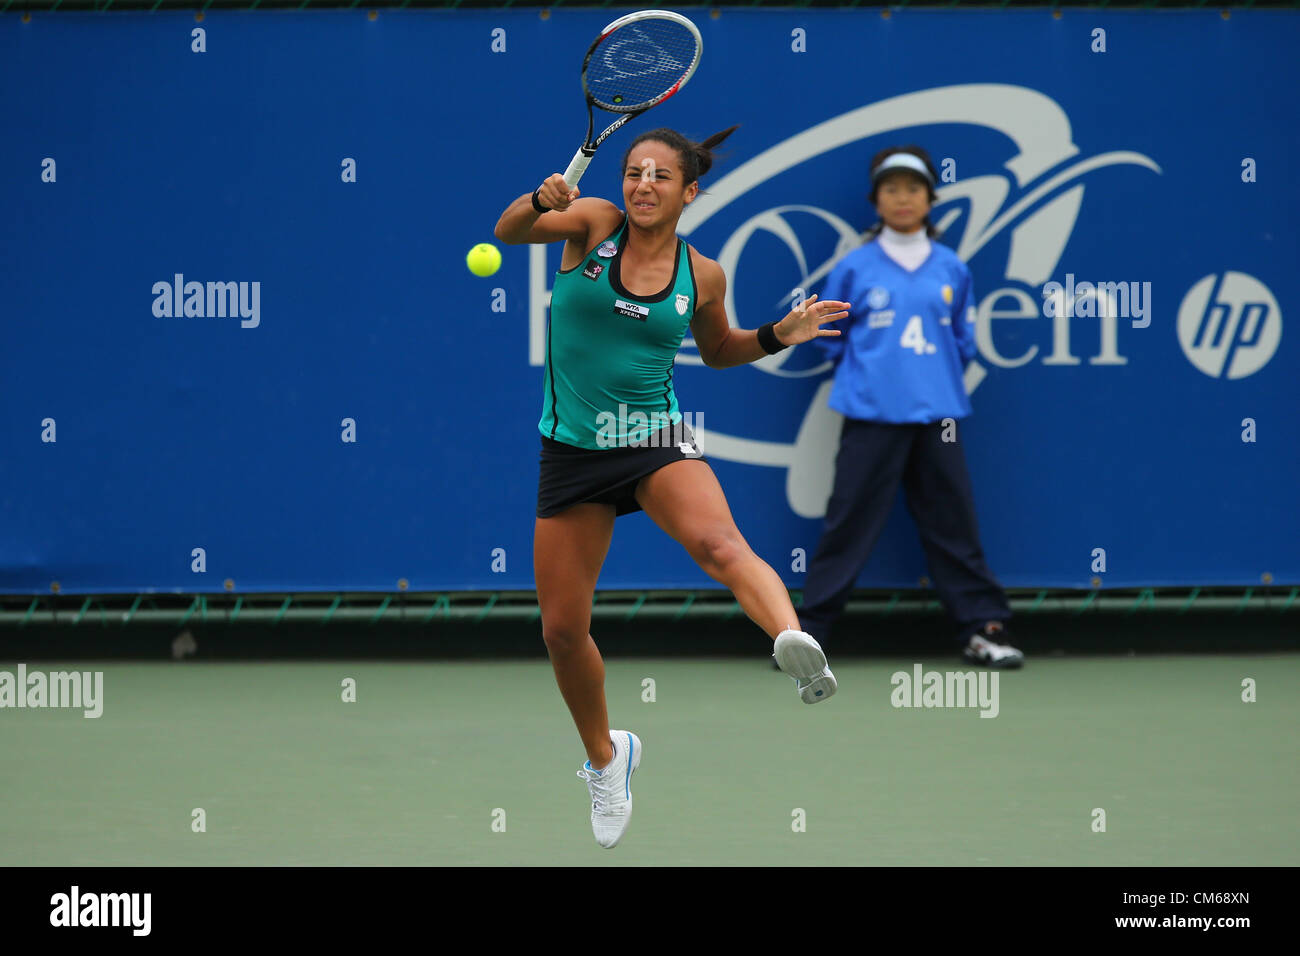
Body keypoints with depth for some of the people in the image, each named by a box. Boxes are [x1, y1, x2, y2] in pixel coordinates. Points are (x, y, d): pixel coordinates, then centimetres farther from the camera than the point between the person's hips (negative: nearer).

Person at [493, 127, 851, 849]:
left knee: (717, 544, -34)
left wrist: (778, 336, 3)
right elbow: (508, 232, -18)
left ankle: (795, 642, -60)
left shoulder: (701, 275, 2)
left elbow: (717, 350, 21)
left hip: (656, 439, -1)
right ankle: (606, 756, 33)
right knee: (562, 629, 7)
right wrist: (542, 202, -38)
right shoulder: (595, 224, -3)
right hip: (573, 450, 1)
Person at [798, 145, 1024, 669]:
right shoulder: (854, 268, 2)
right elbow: (830, 337, 11)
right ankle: (807, 629, 2)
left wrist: (931, 373, 7)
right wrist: (873, 368, 8)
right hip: (871, 415, -2)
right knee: (849, 522, -3)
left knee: (953, 524, 4)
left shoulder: (952, 269, 8)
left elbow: (963, 341, 16)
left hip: (937, 414, 2)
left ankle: (983, 628, 9)